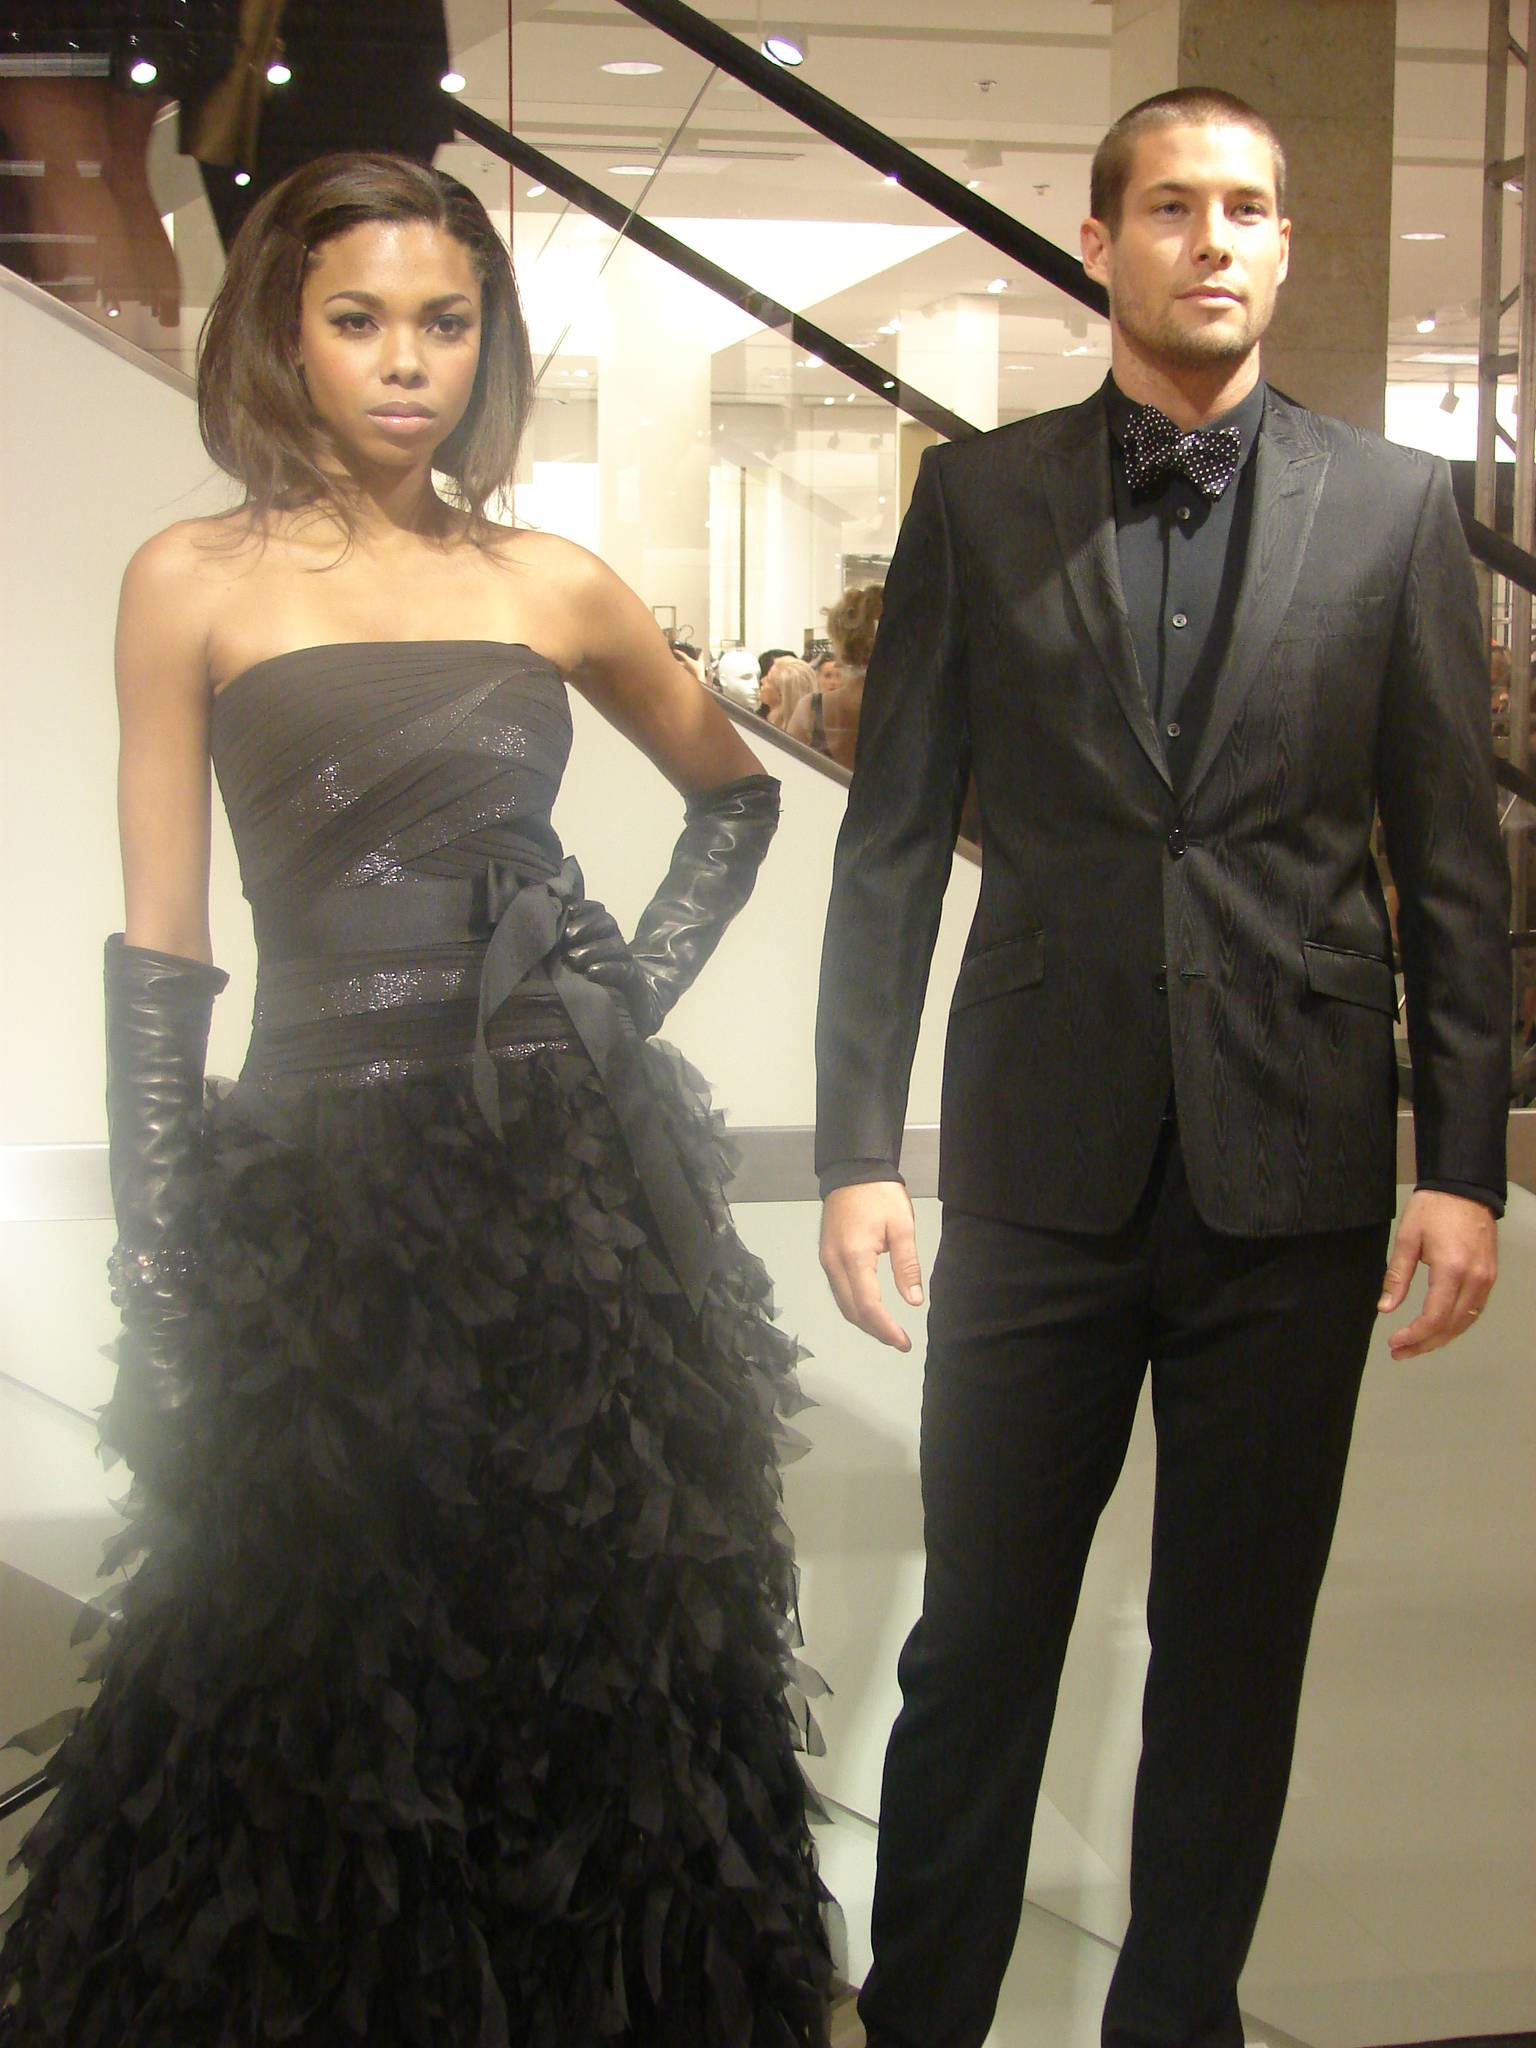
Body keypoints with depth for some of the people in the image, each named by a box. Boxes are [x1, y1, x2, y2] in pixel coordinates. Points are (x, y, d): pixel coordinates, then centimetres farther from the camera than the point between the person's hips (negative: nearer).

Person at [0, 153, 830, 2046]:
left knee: (593, 1658, 10)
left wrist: (638, 984, 7)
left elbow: (734, 792, 23)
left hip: (578, 1177, 2)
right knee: (310, 1685, 8)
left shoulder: (553, 588, 7)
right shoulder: (194, 585, 2)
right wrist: (158, 1268, -5)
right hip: (320, 1180, -2)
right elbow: (158, 949, -1)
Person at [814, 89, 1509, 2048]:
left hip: (1296, 1170, 1)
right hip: (1042, 1162, 0)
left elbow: (1453, 859, 4)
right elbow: (891, 840, 3)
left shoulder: (1395, 507, 5)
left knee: (1236, 1647, 12)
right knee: (978, 1640, 9)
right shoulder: (978, 496, 4)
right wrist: (858, 1149, -2)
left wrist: (1463, 1162, -1)